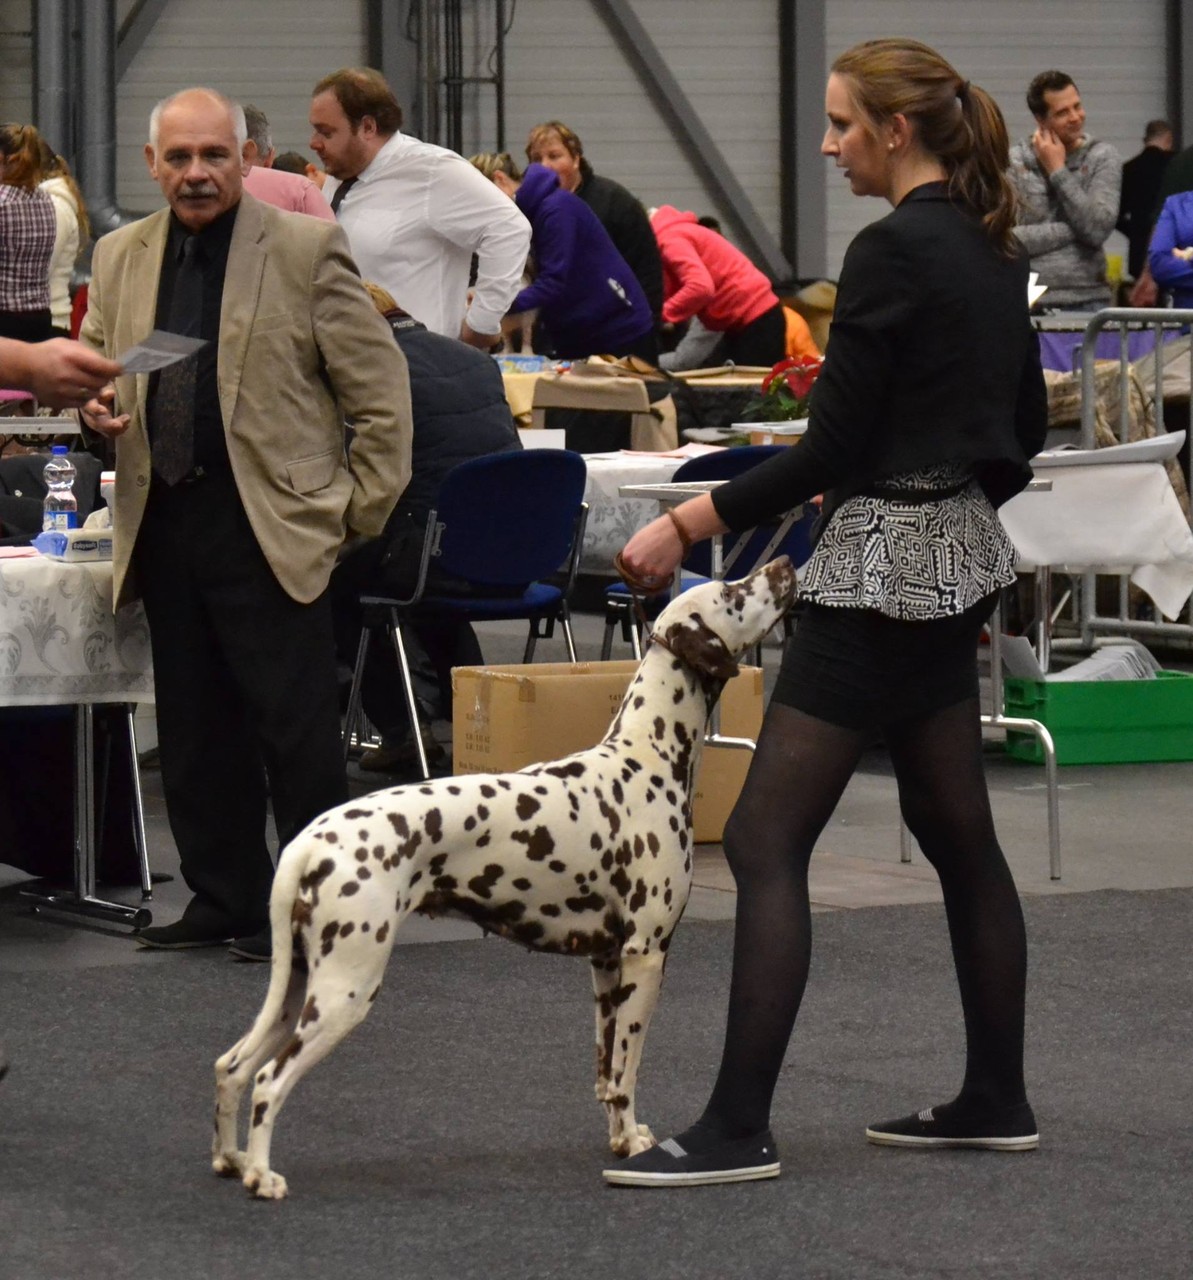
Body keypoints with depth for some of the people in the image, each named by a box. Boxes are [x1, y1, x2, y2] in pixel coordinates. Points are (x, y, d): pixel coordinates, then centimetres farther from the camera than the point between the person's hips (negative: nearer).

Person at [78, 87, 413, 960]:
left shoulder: (306, 249, -3)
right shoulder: (120, 258, 12)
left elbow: (381, 388, -1)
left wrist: (362, 506, -4)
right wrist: (98, 407, -1)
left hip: (269, 526, -5)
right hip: (164, 522, 5)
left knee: (296, 725, -4)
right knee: (195, 729, 10)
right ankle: (223, 898, 20)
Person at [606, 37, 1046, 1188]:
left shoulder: (892, 251, -18)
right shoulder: (991, 246, 10)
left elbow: (833, 447, -19)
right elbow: (1024, 424, 17)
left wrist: (689, 522, -14)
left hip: (884, 568, -10)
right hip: (956, 556, 10)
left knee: (766, 840, -9)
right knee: (956, 829, 16)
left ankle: (738, 1130, -11)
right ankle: (995, 1101, 22)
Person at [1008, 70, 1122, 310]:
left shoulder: (1103, 157, 5)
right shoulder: (1013, 162, 3)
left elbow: (1098, 230, -8)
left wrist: (1058, 172, -5)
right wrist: (1076, 228, -8)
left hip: (1088, 301, 1)